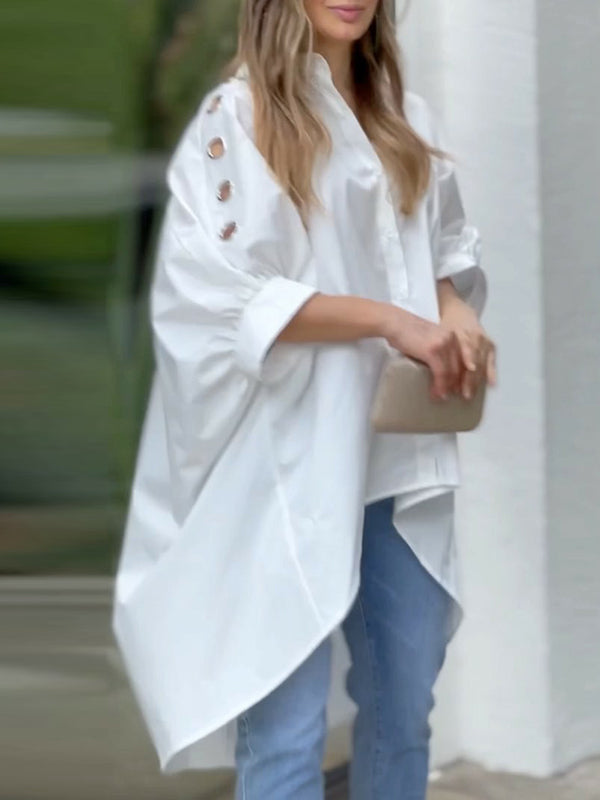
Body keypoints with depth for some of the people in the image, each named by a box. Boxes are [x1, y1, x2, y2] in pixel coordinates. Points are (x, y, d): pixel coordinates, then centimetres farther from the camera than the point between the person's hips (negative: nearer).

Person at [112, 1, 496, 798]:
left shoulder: (406, 119, 12)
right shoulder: (235, 120, -7)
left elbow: (448, 251, 19)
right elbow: (218, 292, -16)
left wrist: (459, 314, -4)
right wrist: (386, 319, -20)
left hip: (399, 456, 6)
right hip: (289, 465, -6)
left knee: (405, 707, 11)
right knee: (286, 728, -5)